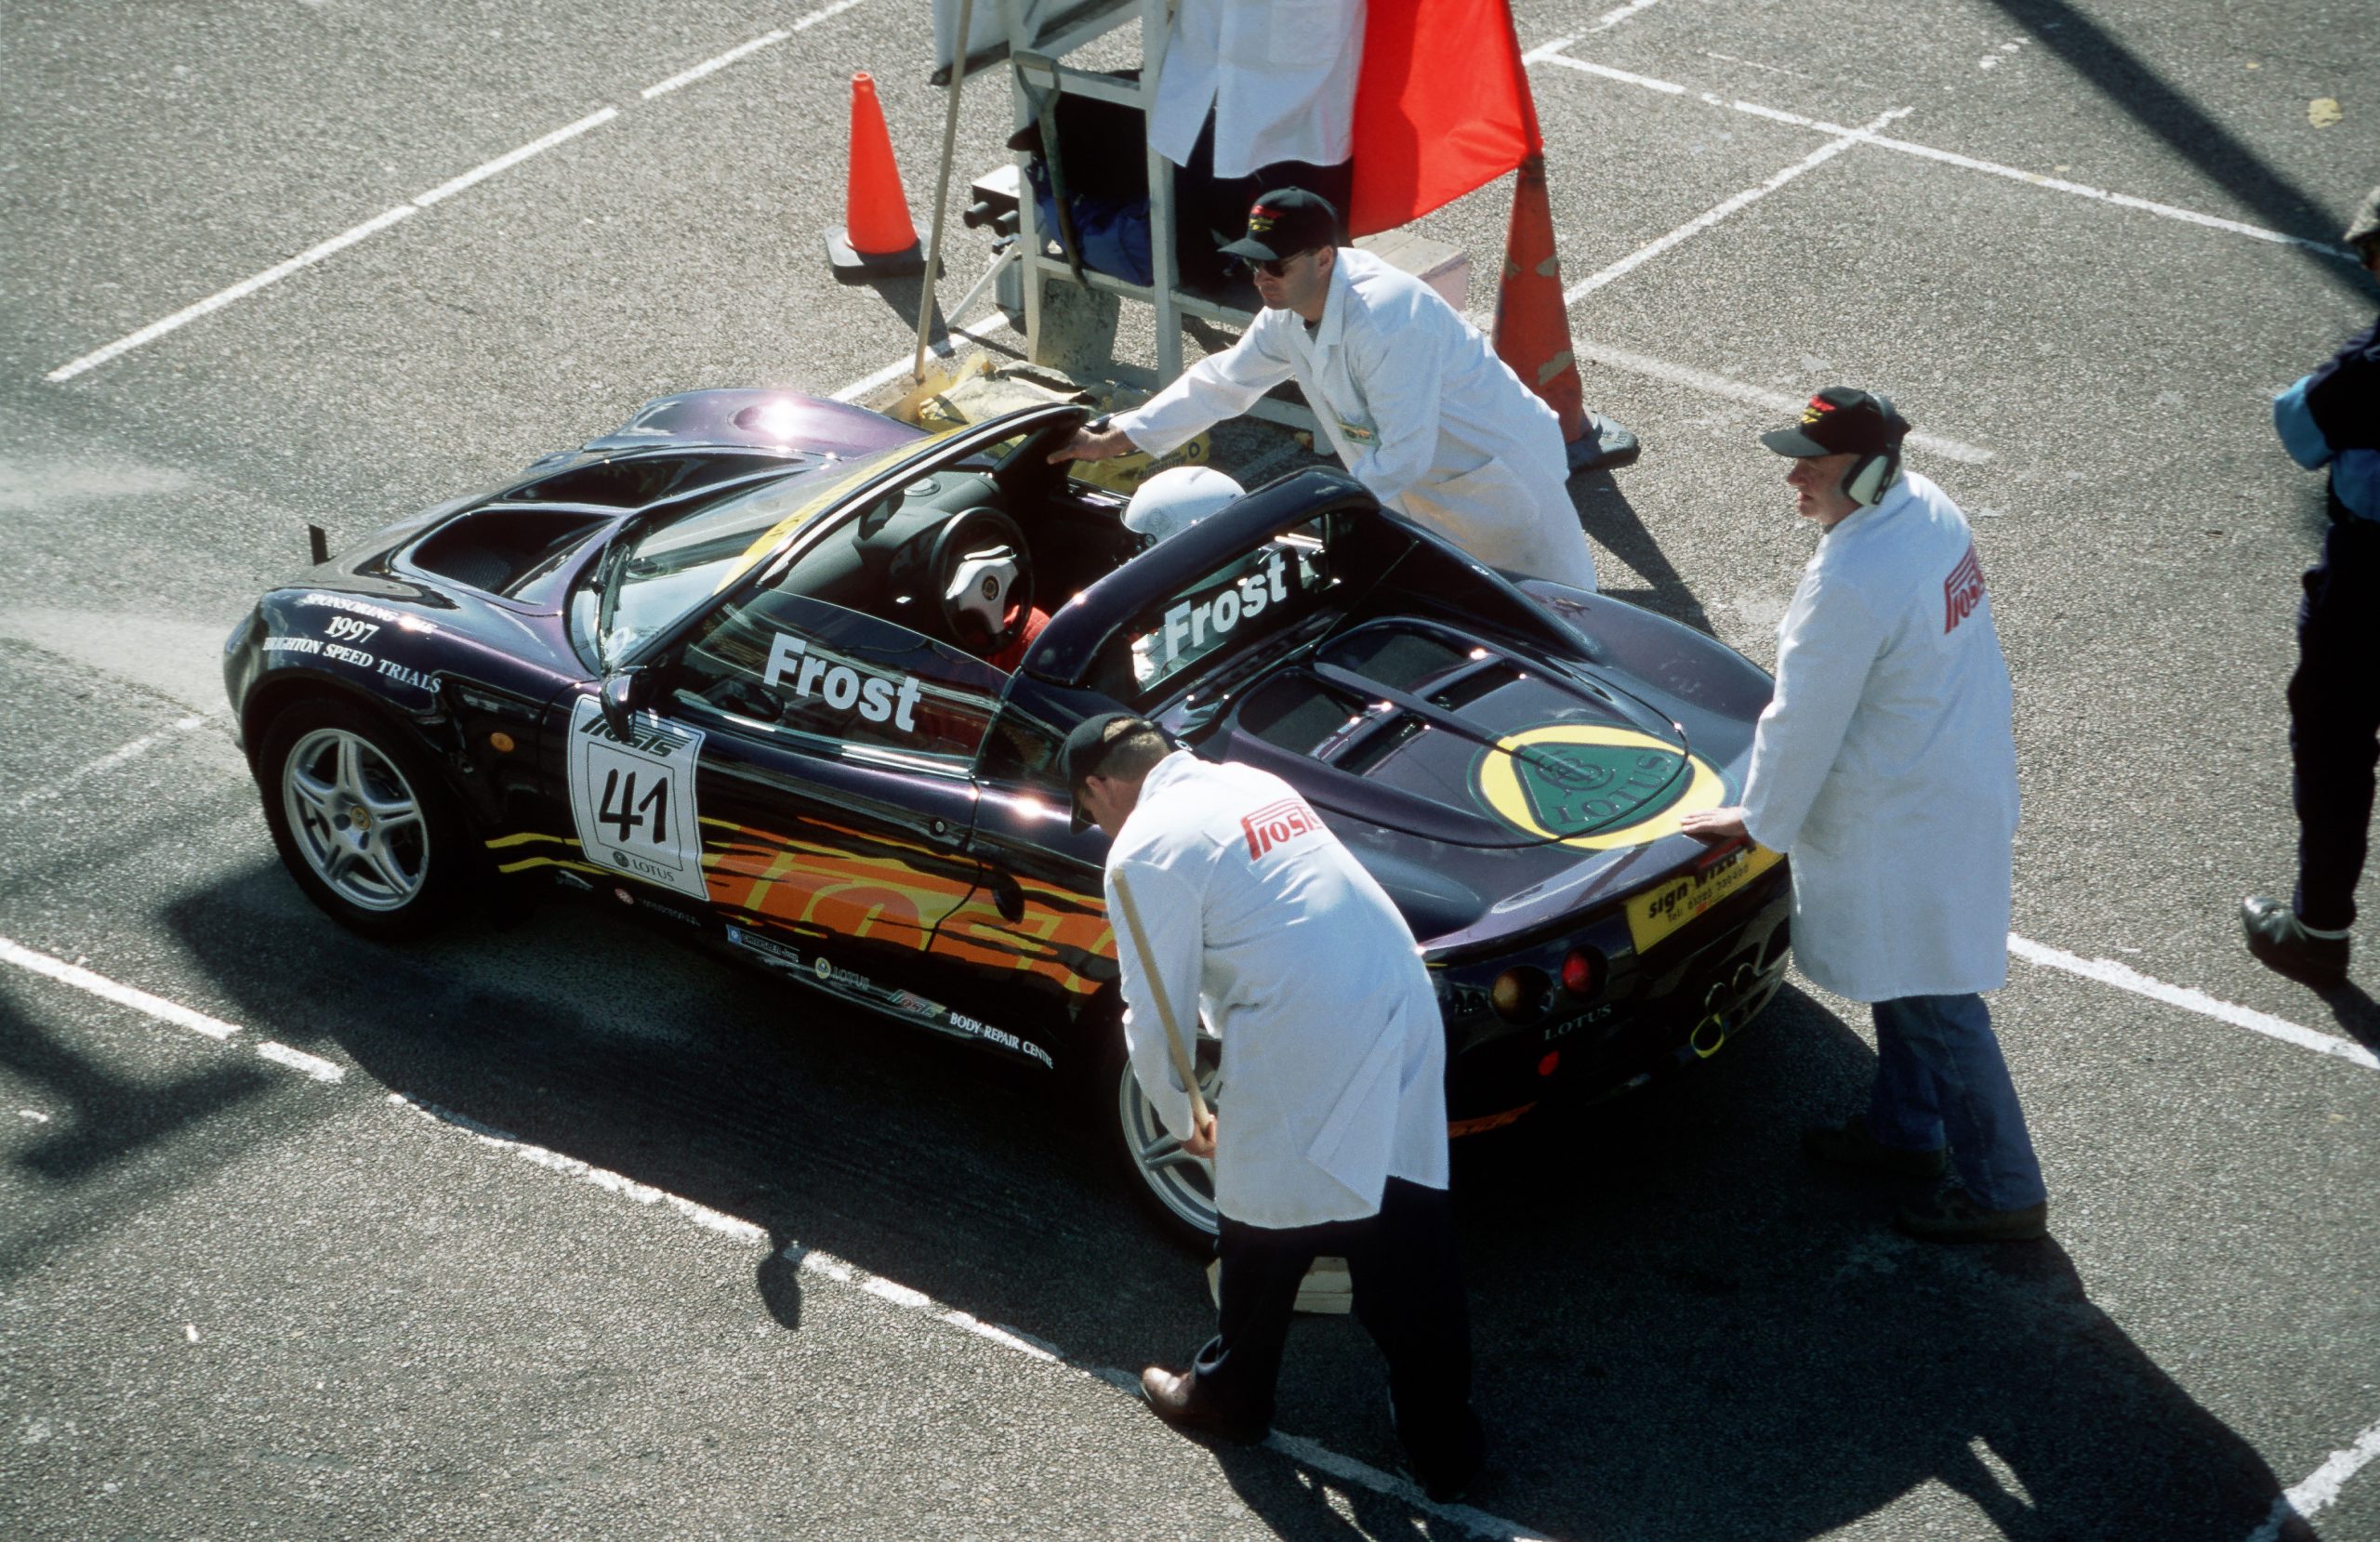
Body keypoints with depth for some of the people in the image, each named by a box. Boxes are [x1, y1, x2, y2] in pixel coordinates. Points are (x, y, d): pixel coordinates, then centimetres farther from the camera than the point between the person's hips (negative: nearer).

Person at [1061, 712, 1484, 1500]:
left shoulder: (1145, 850, -6)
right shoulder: (1257, 785, 18)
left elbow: (1157, 1016, -3)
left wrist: (1181, 1118, 15)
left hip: (1302, 1079, -7)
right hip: (1408, 1026, 7)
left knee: (1262, 1244, 18)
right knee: (1413, 1256, 16)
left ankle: (1229, 1397, 40)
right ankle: (1443, 1443, 25)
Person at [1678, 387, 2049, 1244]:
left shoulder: (1850, 586, -31)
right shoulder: (1929, 508, -1)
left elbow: (1804, 719, -21)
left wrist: (1760, 819, -5)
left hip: (1907, 821, -10)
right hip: (1963, 779, 10)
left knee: (1934, 1004, 3)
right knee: (1902, 979, 26)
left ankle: (2004, 1192, 13)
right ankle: (1906, 1130, 43)